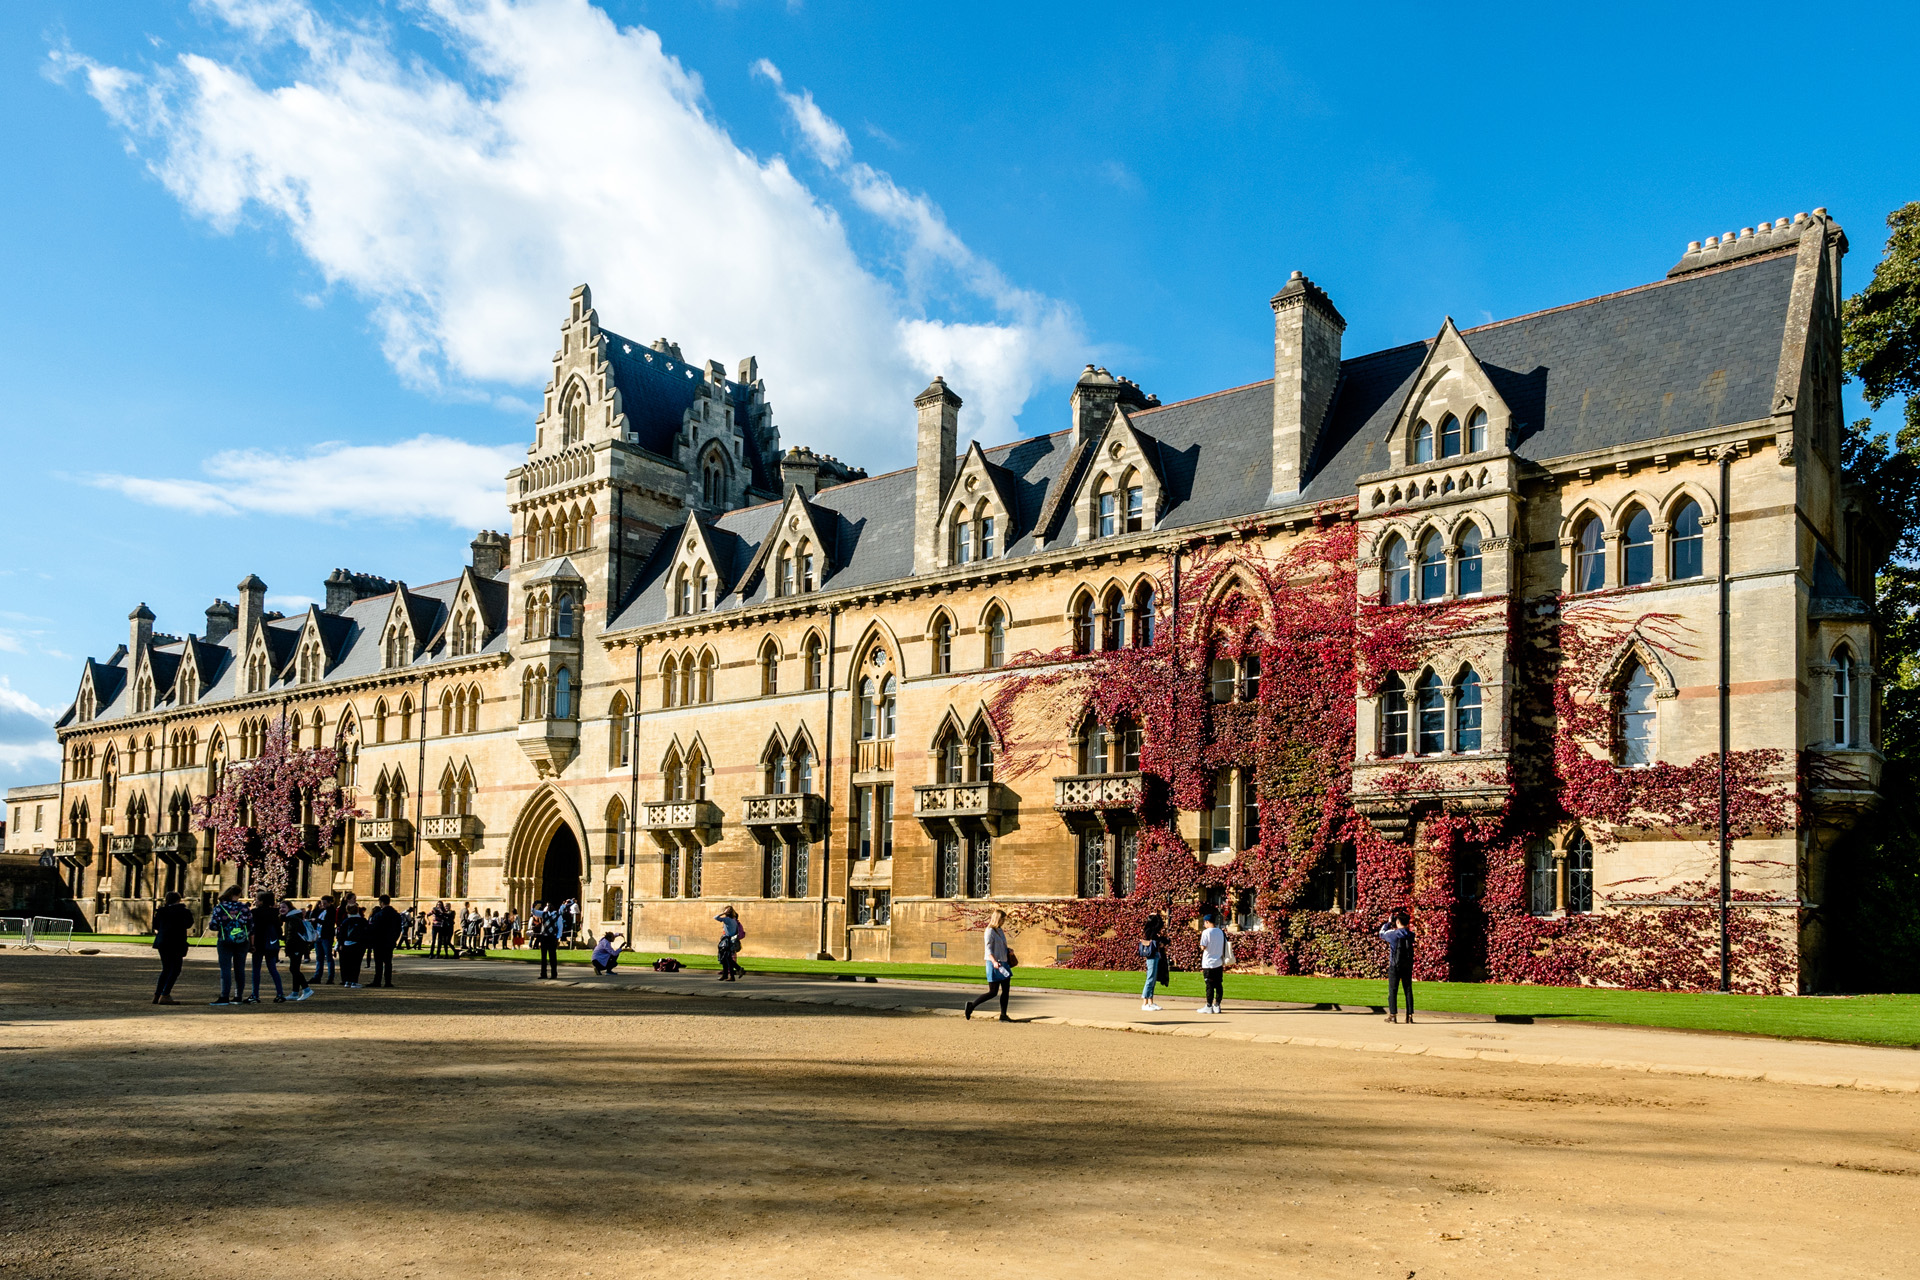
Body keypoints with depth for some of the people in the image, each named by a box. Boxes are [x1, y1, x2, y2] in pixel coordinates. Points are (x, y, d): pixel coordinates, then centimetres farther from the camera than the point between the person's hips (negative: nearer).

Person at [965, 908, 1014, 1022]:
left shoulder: (1000, 930, 14)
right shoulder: (990, 931, -12)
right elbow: (988, 950, -17)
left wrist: (1009, 951, 7)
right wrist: (994, 962, -31)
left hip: (1003, 963, 9)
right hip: (994, 964, -9)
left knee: (1006, 990, 6)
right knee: (993, 992, -5)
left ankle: (1003, 1015, 11)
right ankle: (971, 1005, 5)